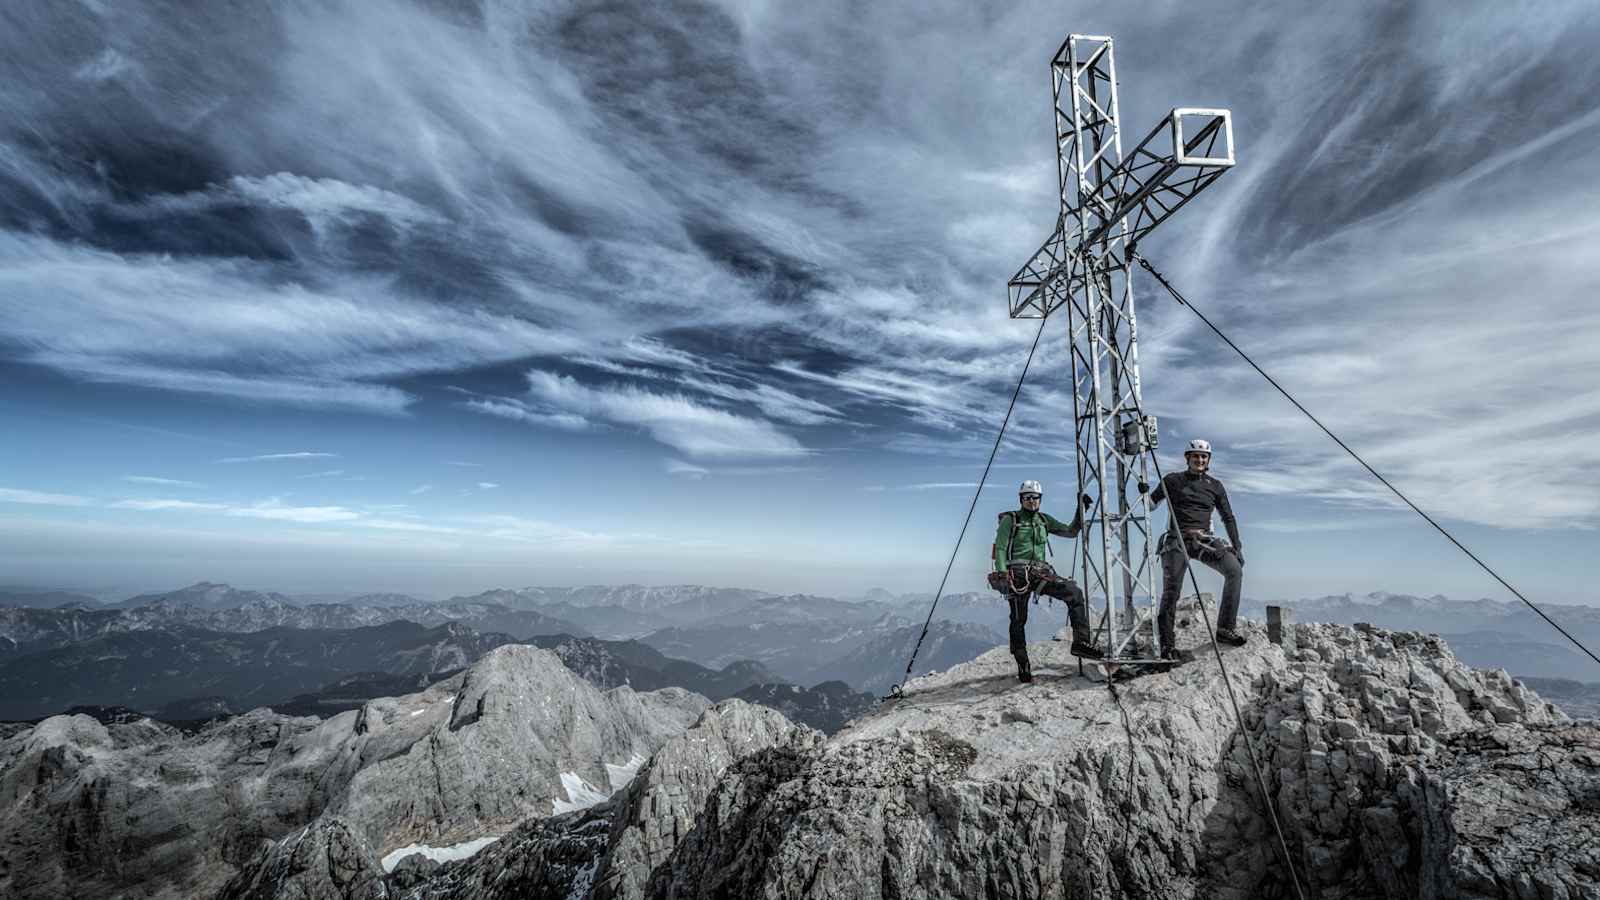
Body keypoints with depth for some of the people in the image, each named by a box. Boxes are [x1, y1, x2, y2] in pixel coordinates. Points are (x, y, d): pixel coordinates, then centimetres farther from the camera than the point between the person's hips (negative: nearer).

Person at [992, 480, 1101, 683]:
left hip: (1040, 572, 4)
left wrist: (1081, 510, 9)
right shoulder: (1010, 520, 0)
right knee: (1018, 620, -1)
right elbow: (1000, 549, -5)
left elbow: (1071, 531, 18)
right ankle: (1023, 667, 10)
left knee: (1075, 593, -17)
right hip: (1017, 573, -4)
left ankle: (1080, 642, -15)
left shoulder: (1044, 519, 15)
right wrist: (1002, 575, -17)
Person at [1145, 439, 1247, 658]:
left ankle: (1225, 628, -12)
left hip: (1204, 539, 3)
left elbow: (1228, 518, 16)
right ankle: (1167, 643, -3)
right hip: (1177, 539, -2)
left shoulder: (1215, 486, 14)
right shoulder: (1173, 480, 8)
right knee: (1171, 590, -10)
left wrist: (1237, 546, 9)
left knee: (1235, 570, -22)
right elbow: (1151, 504, 8)